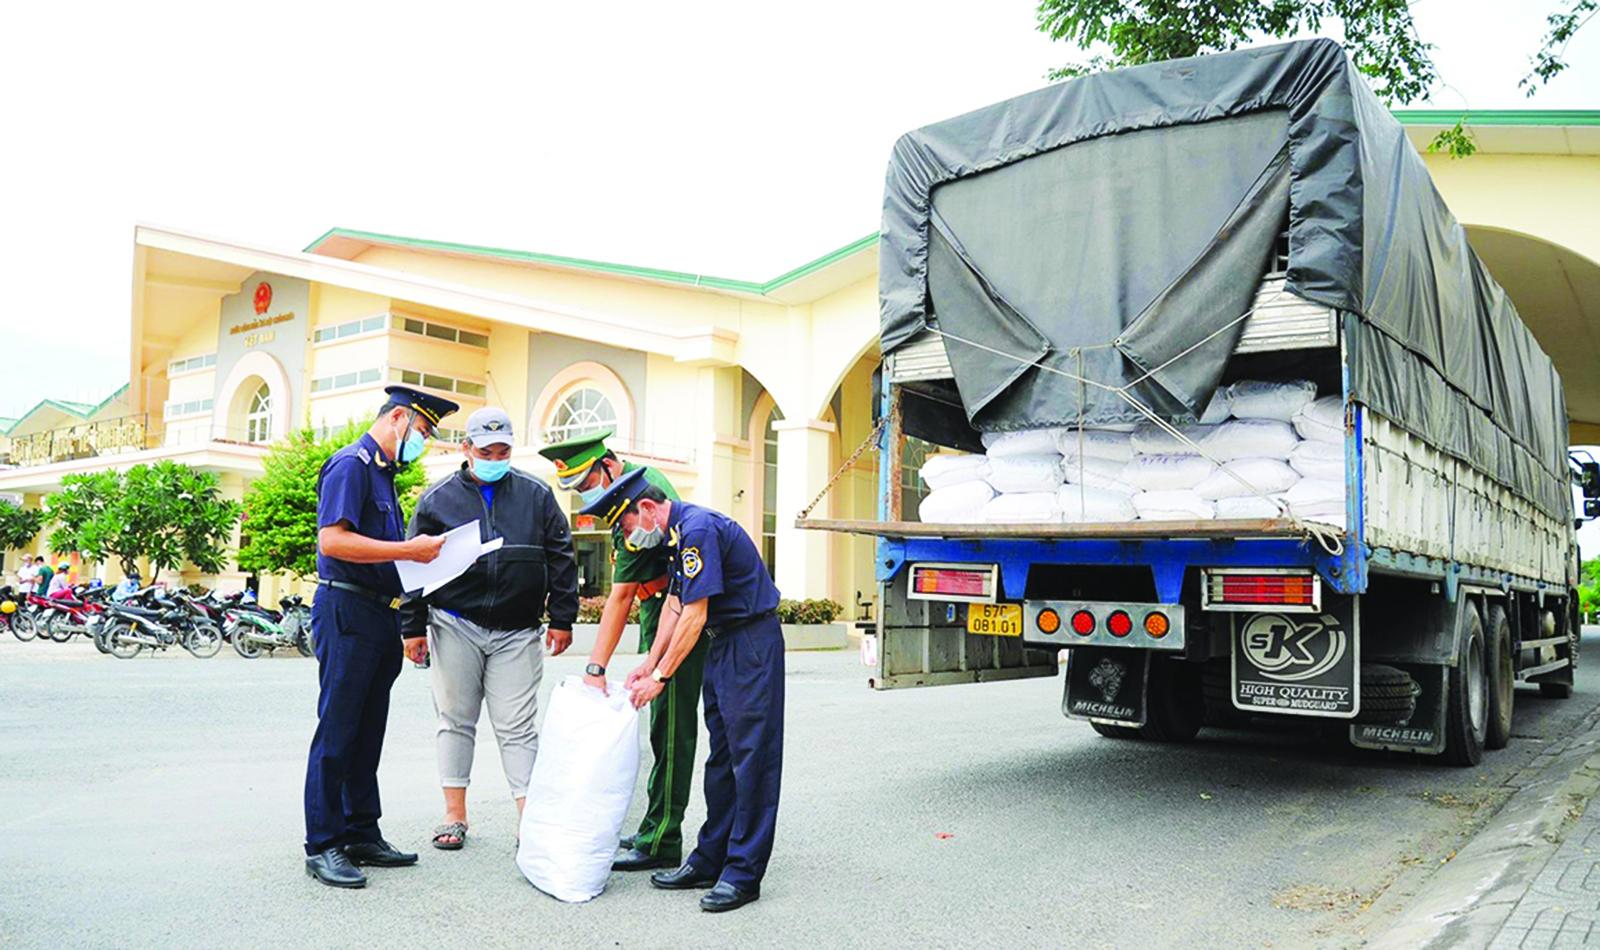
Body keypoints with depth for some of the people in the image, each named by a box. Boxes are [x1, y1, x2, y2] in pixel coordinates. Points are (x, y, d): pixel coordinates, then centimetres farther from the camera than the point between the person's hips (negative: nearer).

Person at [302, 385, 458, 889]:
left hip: (380, 616, 10)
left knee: (368, 732, 13)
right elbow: (332, 540, -21)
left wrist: (421, 552, 9)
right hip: (347, 612, -10)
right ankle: (322, 846, 4)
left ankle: (362, 836, 22)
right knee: (337, 730, -4)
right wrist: (408, 550, -20)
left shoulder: (383, 472, 20)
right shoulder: (351, 464, -9)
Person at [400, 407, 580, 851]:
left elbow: (561, 559, 7)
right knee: (456, 720, 9)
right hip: (455, 626, 1)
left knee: (517, 727, 1)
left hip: (516, 632, 0)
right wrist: (413, 626, 3)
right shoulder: (438, 497, 5)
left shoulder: (536, 495, 6)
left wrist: (562, 619, 2)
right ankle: (455, 815, 21)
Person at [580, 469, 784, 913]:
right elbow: (674, 604, 16)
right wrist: (649, 663, 9)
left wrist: (660, 677, -14)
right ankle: (711, 859, 21)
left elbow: (695, 616, -20)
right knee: (720, 756, 13)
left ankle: (744, 873, -1)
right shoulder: (676, 533, 12)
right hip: (723, 643, 10)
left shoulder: (698, 529, -20)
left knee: (751, 755, -6)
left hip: (752, 643, -10)